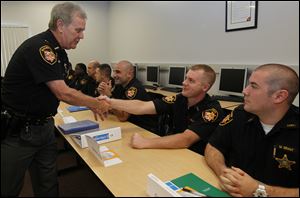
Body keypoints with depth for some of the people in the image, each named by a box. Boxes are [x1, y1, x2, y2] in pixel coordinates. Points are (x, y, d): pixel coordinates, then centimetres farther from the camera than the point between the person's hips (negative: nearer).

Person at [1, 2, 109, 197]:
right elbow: (63, 93, -24)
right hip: (17, 130, -8)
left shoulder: (59, 52, 6)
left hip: (44, 127, 8)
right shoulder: (38, 48, -22)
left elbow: (61, 91, 13)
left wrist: (92, 104, 3)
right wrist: (96, 103, -11)